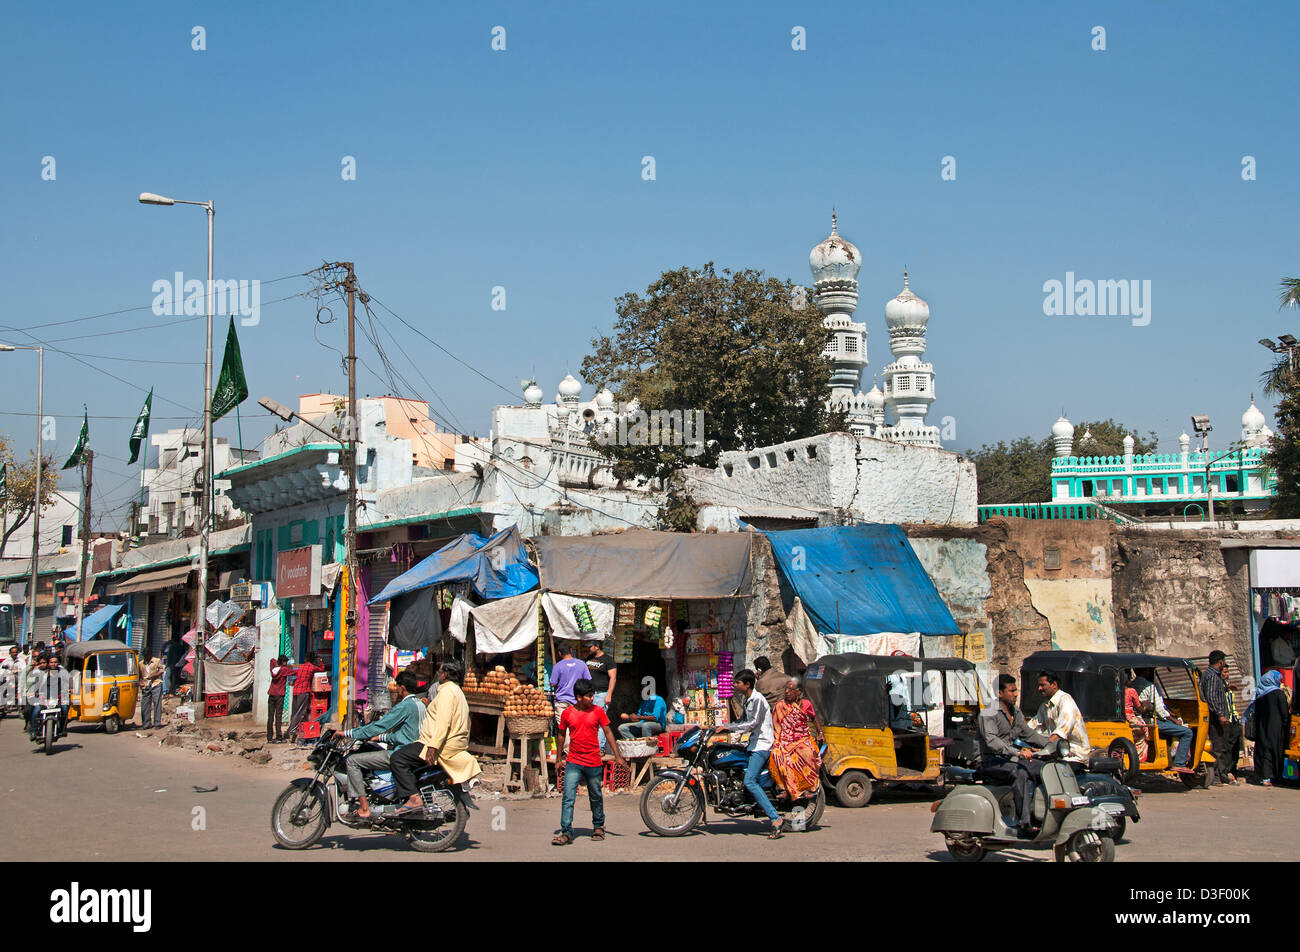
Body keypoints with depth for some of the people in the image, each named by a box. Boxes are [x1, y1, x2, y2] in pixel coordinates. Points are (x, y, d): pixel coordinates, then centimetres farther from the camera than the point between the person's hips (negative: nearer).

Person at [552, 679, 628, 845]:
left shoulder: (598, 711, -1)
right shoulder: (567, 713, -1)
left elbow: (608, 733, 5)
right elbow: (562, 735, 12)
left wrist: (617, 755, 2)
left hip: (594, 763, 0)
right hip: (573, 763, 0)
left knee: (596, 797, 13)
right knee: (568, 798, -10)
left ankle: (598, 826, 32)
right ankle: (566, 833, -8)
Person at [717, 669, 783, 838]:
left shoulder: (757, 699, -12)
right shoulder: (748, 700, 18)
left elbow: (753, 723, -21)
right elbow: (742, 721, 28)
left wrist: (729, 728, -19)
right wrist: (723, 728, 16)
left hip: (762, 745, -11)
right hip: (754, 744, 11)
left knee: (749, 781, -22)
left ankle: (776, 820, -28)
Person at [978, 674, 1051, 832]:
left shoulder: (1016, 712, 17)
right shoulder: (988, 714, -11)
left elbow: (1028, 734, 20)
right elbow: (991, 740, -26)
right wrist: (1016, 752, -38)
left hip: (1011, 759, 8)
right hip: (992, 761, -8)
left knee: (1043, 768, -11)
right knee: (1020, 772, -34)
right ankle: (1025, 821, -39)